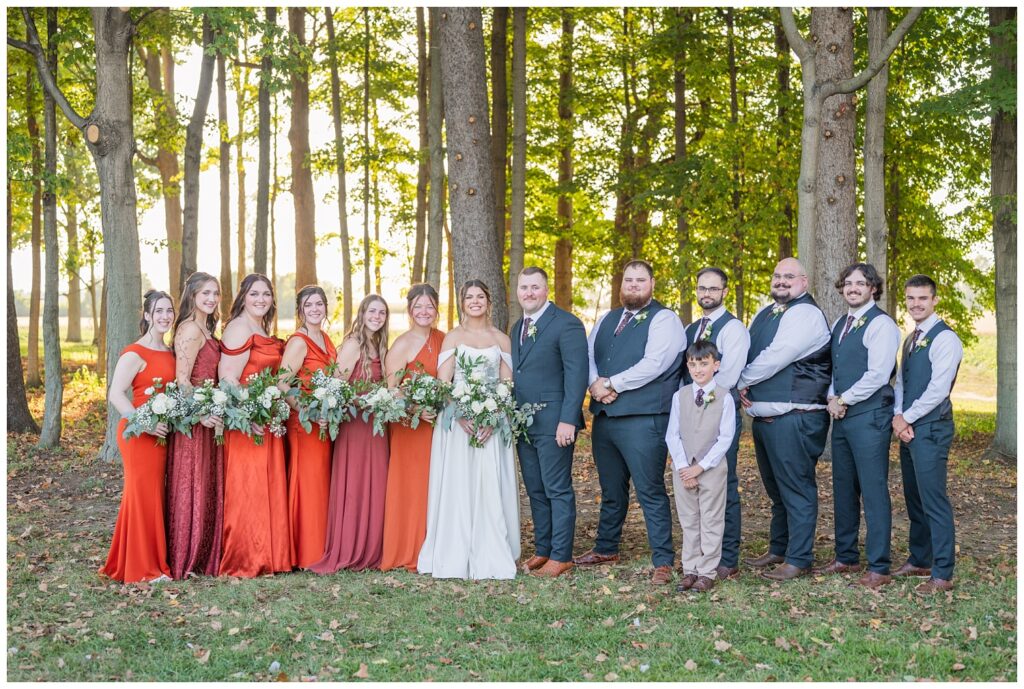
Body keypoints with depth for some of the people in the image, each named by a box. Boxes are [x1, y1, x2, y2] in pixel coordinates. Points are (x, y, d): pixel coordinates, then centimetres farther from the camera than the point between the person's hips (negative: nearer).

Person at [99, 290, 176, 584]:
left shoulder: (169, 353, 15)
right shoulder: (134, 354, -9)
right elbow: (115, 394, -16)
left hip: (161, 434, 8)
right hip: (139, 433, -8)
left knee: (155, 495, 11)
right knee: (143, 494, -4)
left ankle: (153, 561, 20)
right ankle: (141, 568, 4)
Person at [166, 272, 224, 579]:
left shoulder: (205, 329, 15)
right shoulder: (190, 329, -14)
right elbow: (182, 380, -20)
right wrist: (202, 413, -24)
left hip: (209, 414, 9)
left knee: (208, 485, 14)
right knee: (191, 486, -2)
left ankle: (205, 554, 22)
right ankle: (184, 559, 7)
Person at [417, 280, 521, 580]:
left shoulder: (501, 339, 10)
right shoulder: (453, 337, 7)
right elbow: (442, 384, 0)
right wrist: (461, 415, -15)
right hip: (456, 419, -1)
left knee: (490, 488, -3)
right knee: (456, 487, -2)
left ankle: (490, 558, 4)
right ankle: (455, 558, 3)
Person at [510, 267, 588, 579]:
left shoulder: (567, 324, -9)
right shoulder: (518, 327, 16)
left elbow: (577, 374, -14)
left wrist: (568, 420, -20)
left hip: (553, 423, -8)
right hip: (523, 422, 8)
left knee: (558, 491, -1)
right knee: (535, 491, 13)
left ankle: (561, 556, 6)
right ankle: (542, 550, 22)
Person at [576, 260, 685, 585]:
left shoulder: (663, 319, -5)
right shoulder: (606, 320, 18)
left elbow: (653, 364, -17)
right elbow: (587, 355, 11)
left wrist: (611, 383, -14)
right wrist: (595, 384, -9)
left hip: (642, 420, -7)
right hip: (604, 417, 7)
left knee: (651, 492, -6)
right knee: (611, 491, 19)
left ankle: (663, 562, 0)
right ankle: (606, 548, 34)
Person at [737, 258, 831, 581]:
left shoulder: (806, 314, -12)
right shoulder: (764, 314, 16)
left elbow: (775, 358, -20)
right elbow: (745, 353, 14)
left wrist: (742, 381, -7)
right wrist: (744, 385, -4)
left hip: (794, 418, -9)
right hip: (762, 416, 9)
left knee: (796, 488, -3)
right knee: (776, 488, 19)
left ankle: (798, 559, 3)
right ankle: (778, 550, 30)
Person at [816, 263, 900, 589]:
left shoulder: (881, 324, -9)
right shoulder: (838, 324, 16)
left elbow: (877, 374, -16)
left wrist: (844, 400, -10)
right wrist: (832, 399, 3)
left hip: (869, 416, -8)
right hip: (841, 416, 8)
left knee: (874, 491, -6)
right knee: (843, 489, 13)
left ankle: (879, 568, -2)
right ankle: (846, 558, 23)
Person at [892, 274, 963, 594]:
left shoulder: (944, 339, -12)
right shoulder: (910, 340, 16)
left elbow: (938, 390, -17)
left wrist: (906, 418, -10)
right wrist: (898, 417, -1)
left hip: (930, 429, -9)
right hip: (907, 428, 9)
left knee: (933, 501, -8)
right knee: (914, 498, 15)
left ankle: (942, 574, -4)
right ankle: (919, 560, 26)